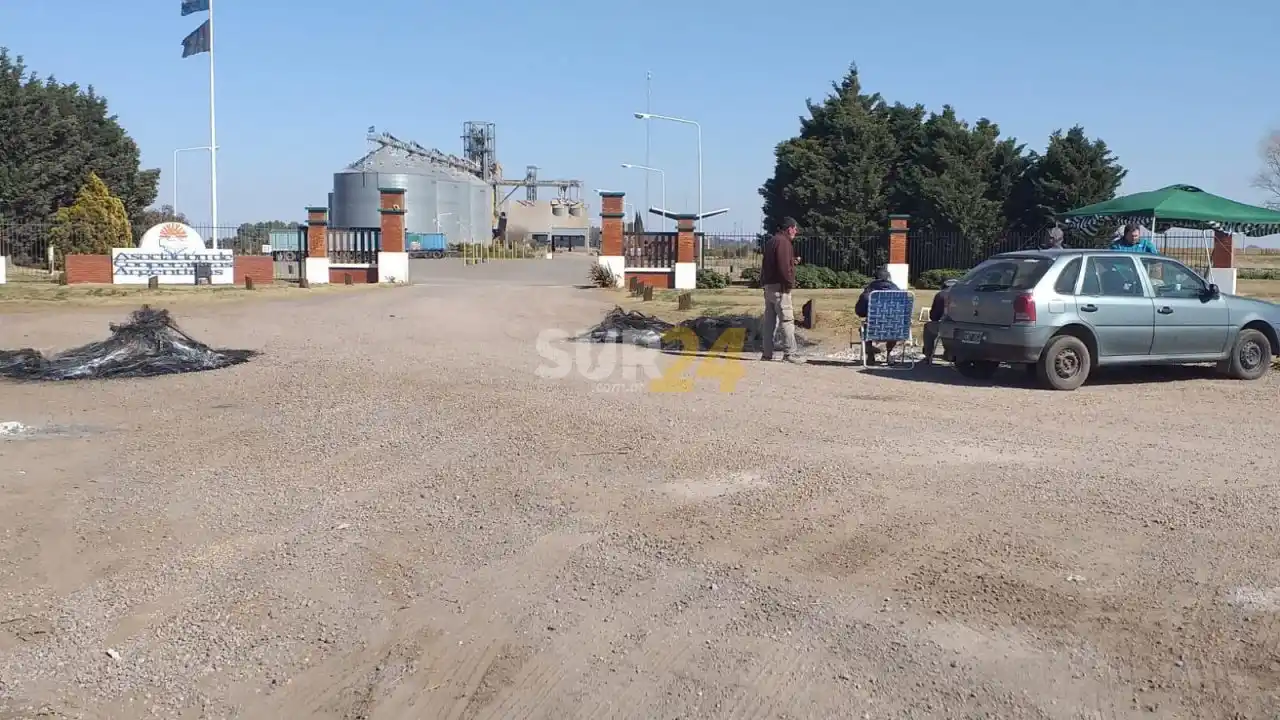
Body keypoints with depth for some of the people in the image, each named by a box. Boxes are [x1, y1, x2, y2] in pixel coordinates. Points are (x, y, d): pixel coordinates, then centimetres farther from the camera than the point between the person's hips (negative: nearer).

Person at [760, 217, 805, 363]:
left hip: (769, 286, 10)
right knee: (787, 320, -7)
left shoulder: (771, 241, 18)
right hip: (780, 287, -10)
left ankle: (766, 353, 12)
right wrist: (790, 283, -15)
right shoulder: (783, 242, -13)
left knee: (769, 321, 10)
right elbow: (784, 266, -21)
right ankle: (789, 353, -8)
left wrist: (792, 261, 17)